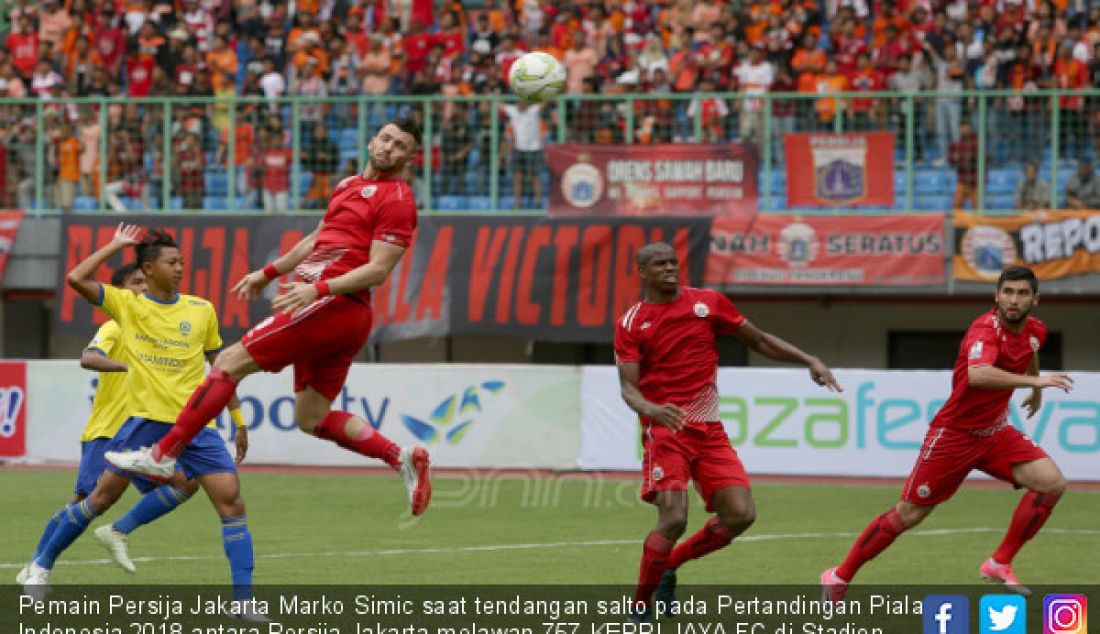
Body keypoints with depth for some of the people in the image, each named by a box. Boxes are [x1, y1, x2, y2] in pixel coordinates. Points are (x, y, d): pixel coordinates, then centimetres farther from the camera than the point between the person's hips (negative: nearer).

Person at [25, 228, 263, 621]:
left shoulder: (201, 310, 8)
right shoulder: (127, 305, 2)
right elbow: (76, 279, -11)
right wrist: (116, 245, -3)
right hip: (146, 420, -2)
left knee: (232, 503, -10)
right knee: (102, 497, 3)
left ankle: (242, 600, -9)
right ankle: (42, 566, 22)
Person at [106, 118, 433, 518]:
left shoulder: (397, 200, -7)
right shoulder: (350, 185, 22)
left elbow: (378, 270, -15)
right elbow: (317, 240, 34)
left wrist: (319, 288, -25)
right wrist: (269, 273, 34)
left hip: (331, 305, -10)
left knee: (231, 362, -9)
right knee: (311, 419, 11)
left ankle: (163, 455, -7)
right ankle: (402, 458, 8)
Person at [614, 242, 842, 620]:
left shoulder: (709, 303, 8)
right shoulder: (631, 324, 0)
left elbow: (760, 341, 15)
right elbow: (628, 386, -8)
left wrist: (809, 361, 4)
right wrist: (650, 409, -30)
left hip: (710, 431, 4)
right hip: (666, 429, -4)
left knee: (740, 515, -9)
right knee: (674, 518, -20)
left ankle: (670, 563, 15)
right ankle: (640, 603, 0)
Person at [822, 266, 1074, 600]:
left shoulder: (1035, 331, -1)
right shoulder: (985, 330, -26)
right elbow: (977, 375, -48)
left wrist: (1036, 391, 39)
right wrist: (1033, 381, -50)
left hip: (996, 432, 7)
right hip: (954, 433, -7)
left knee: (1052, 483, -13)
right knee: (908, 514, -1)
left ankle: (1000, 563, -2)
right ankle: (840, 576, 16)